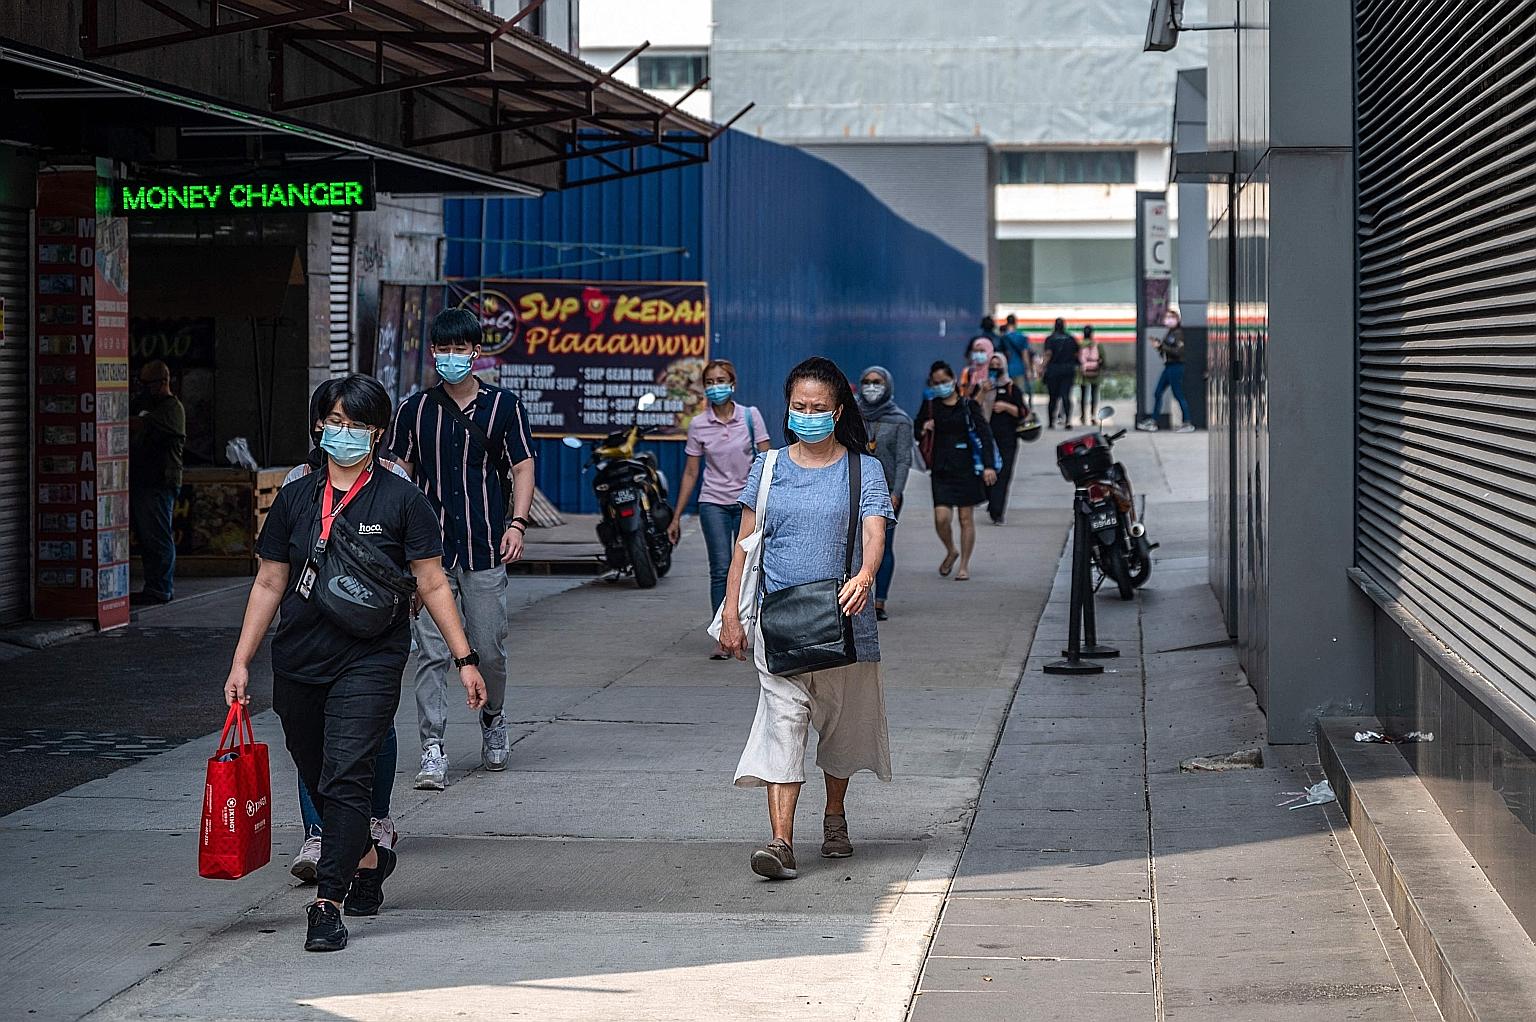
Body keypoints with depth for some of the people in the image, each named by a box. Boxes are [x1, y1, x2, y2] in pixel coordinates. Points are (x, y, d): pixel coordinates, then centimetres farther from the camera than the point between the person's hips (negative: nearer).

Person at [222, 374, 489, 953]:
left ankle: (329, 904, -13)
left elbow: (433, 585, 2)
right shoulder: (295, 499, 8)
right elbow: (269, 584, 13)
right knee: (317, 780, 14)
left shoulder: (401, 501, -1)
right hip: (298, 665, 4)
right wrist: (241, 662, 8)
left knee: (345, 779, -14)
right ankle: (369, 860, 39)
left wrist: (464, 659, -1)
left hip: (369, 663, -4)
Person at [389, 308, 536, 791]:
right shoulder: (414, 409, 8)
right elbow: (400, 474, 11)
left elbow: (523, 467, 5)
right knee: (432, 653, -5)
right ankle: (432, 750, -3)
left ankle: (492, 720, 31)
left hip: (486, 551, 0)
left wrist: (516, 523, -8)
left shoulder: (503, 405, 5)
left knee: (489, 650, 4)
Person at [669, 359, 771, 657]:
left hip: (748, 502, 0)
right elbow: (690, 473, 5)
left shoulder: (750, 416, -2)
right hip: (714, 503, 0)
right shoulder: (698, 425, 0)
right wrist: (676, 518, 5)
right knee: (721, 569, -11)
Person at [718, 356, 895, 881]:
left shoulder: (863, 471, 1)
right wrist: (731, 614, 2)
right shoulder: (768, 468, 7)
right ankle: (781, 842, -19)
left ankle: (835, 817, 37)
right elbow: (746, 543, 8)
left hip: (843, 620, 0)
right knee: (783, 720, -11)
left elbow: (874, 533, -13)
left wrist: (863, 577, -34)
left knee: (841, 719, 13)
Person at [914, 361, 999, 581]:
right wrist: (923, 430, -7)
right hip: (941, 470, 2)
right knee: (941, 517, -9)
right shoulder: (930, 406, 7)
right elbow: (916, 432, 18)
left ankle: (964, 565, 14)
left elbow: (984, 435, -3)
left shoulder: (968, 405, 0)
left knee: (966, 518, 3)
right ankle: (951, 551, 20)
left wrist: (989, 465, -12)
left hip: (966, 468, -2)